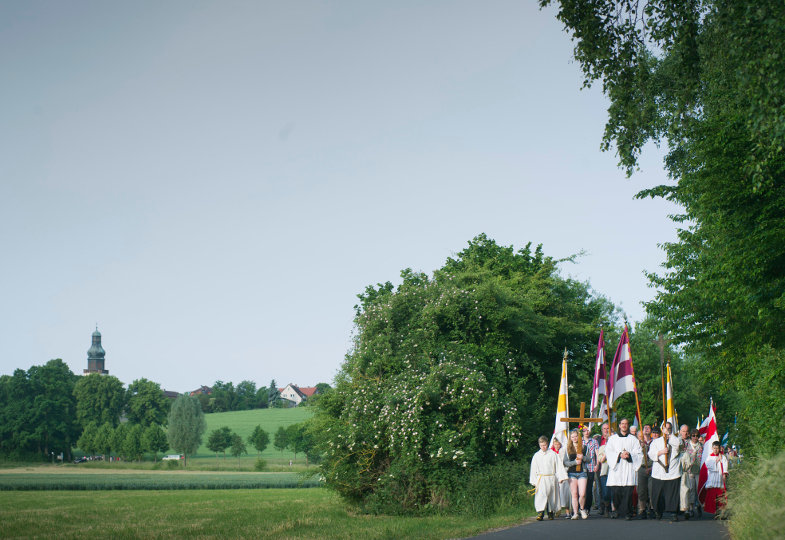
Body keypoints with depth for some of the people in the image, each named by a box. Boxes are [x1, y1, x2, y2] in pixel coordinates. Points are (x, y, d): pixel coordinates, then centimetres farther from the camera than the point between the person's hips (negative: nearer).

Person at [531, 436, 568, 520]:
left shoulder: (553, 454, 4)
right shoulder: (536, 455, 8)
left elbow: (559, 466, 3)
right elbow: (533, 469, 11)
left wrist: (561, 477, -4)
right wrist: (533, 481, 6)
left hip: (551, 478, 0)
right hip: (541, 479, 0)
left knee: (551, 496, 5)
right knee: (541, 496, -13)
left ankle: (551, 512, 19)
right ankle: (540, 513, -20)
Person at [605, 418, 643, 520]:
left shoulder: (633, 439, 15)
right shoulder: (613, 438, 15)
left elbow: (639, 453, 7)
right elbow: (608, 452, 3)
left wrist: (629, 455, -11)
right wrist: (619, 455, -11)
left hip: (628, 468, 0)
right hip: (616, 468, 0)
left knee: (628, 491, -9)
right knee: (616, 491, -4)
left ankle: (627, 512, -5)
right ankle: (618, 510, 12)